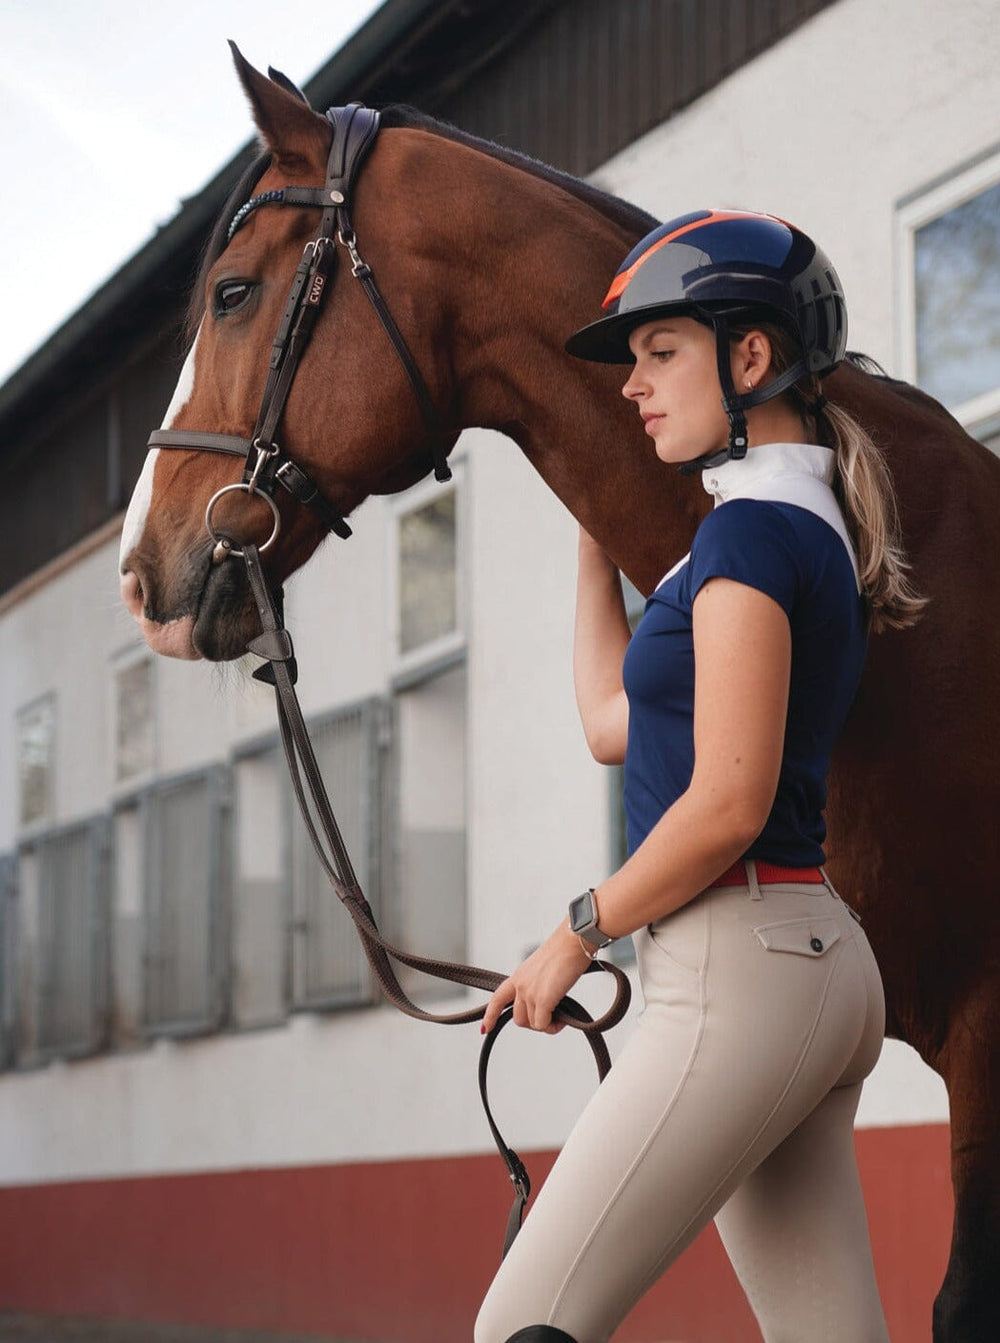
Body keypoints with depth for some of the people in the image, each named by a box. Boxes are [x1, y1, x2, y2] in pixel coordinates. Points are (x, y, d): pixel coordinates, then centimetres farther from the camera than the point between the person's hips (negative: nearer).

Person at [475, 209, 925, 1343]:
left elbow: (727, 804, -19)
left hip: (739, 968, -10)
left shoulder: (749, 532, -11)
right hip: (817, 963, 10)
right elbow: (616, 723, 26)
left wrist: (581, 931, -6)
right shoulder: (811, 527, 18)